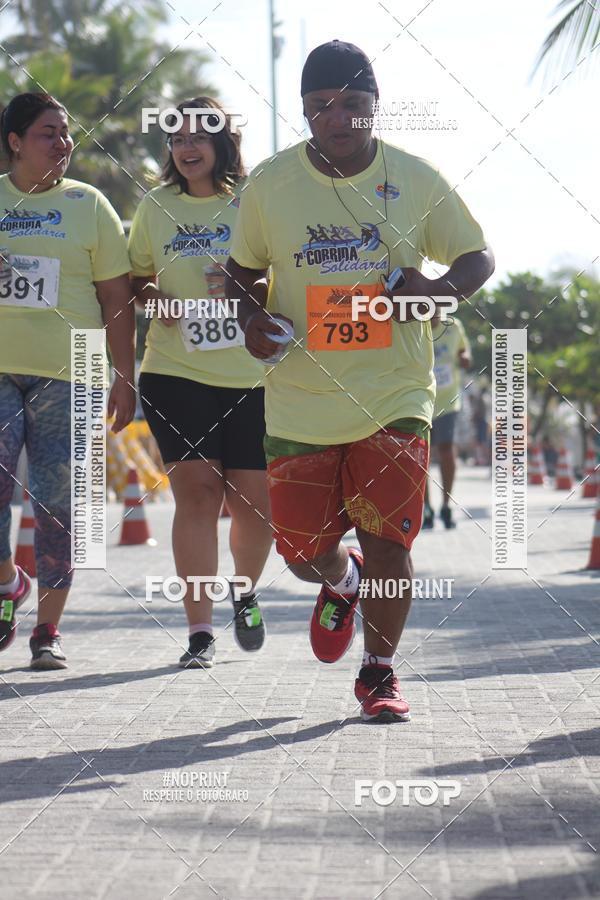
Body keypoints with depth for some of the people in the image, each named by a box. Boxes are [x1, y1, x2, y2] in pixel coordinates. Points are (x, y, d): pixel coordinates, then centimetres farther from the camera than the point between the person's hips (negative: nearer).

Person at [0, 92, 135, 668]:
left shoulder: (88, 204, 7)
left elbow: (117, 297, 7)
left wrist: (124, 378, 2)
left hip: (66, 376, -1)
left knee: (58, 504, -2)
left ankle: (48, 629, 9)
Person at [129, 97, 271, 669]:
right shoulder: (155, 207, 8)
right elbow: (136, 276, 20)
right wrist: (149, 295, -2)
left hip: (252, 378, -1)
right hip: (175, 374, 1)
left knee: (254, 502, 1)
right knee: (196, 489, -10)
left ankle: (245, 595, 32)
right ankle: (199, 631, -6)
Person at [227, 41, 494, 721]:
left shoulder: (416, 180, -1)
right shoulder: (269, 185, 0)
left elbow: (477, 256, 9)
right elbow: (245, 269, 14)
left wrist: (444, 287, -13)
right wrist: (252, 316, -7)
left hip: (395, 396, -1)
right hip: (300, 402, 1)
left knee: (387, 545, -8)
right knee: (305, 554, 3)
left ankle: (378, 673, 14)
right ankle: (341, 585, 41)